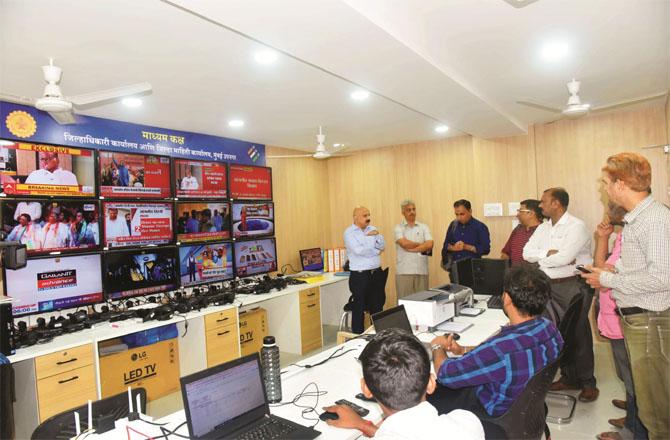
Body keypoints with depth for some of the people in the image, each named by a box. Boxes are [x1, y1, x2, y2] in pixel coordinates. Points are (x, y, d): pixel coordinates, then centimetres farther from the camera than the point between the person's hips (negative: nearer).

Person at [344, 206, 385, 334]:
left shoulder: (373, 229, 11)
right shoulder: (349, 232, -7)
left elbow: (382, 246, 3)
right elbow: (358, 250, -19)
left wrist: (377, 235, -16)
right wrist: (376, 251, -4)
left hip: (376, 272, 5)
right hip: (360, 275, -5)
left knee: (377, 306, 14)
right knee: (359, 308, 3)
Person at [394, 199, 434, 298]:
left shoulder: (424, 227, 12)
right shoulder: (398, 228, 5)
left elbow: (429, 244, -3)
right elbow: (404, 243, -12)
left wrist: (412, 249, -9)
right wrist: (422, 245, 0)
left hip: (422, 271, 2)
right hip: (404, 271, -2)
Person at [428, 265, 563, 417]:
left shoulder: (501, 350, -41)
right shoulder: (549, 328, -15)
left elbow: (446, 374, -25)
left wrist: (438, 347, -5)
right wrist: (463, 350, 3)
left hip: (496, 417, -7)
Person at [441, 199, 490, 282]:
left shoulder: (480, 227, -3)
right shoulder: (453, 225, 10)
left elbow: (486, 249, -7)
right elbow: (445, 245, 12)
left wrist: (466, 247, -16)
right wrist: (453, 247, -10)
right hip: (454, 266, 4)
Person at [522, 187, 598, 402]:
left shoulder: (576, 226, -12)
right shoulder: (543, 228, 11)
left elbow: (564, 258, -23)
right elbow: (527, 253, 1)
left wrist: (541, 256, -7)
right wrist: (551, 253, -13)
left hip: (574, 286, -7)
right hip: (550, 286, 7)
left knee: (578, 334, 2)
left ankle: (587, 382, 18)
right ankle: (568, 377, 27)